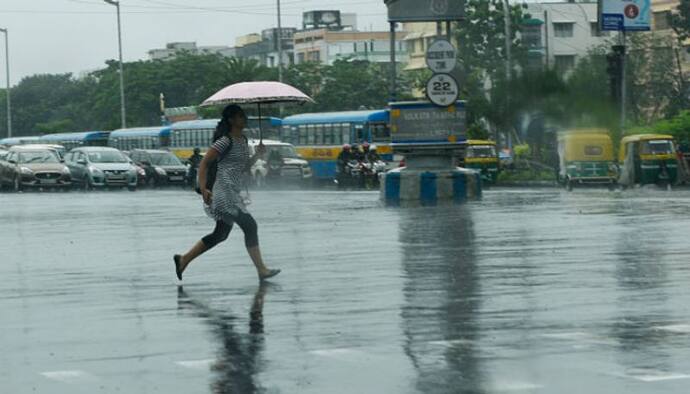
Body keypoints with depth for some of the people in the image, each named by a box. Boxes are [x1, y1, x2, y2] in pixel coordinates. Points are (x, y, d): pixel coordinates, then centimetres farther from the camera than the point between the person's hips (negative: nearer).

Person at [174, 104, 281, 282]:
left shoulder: (243, 140, 14)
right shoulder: (226, 141, -13)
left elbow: (244, 167, 22)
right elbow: (204, 163, -13)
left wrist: (258, 154, 5)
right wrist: (203, 189, -21)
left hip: (234, 194, 10)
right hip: (225, 192, -10)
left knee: (220, 235, 14)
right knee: (250, 226, -12)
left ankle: (183, 259, 23)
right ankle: (261, 270, -9)